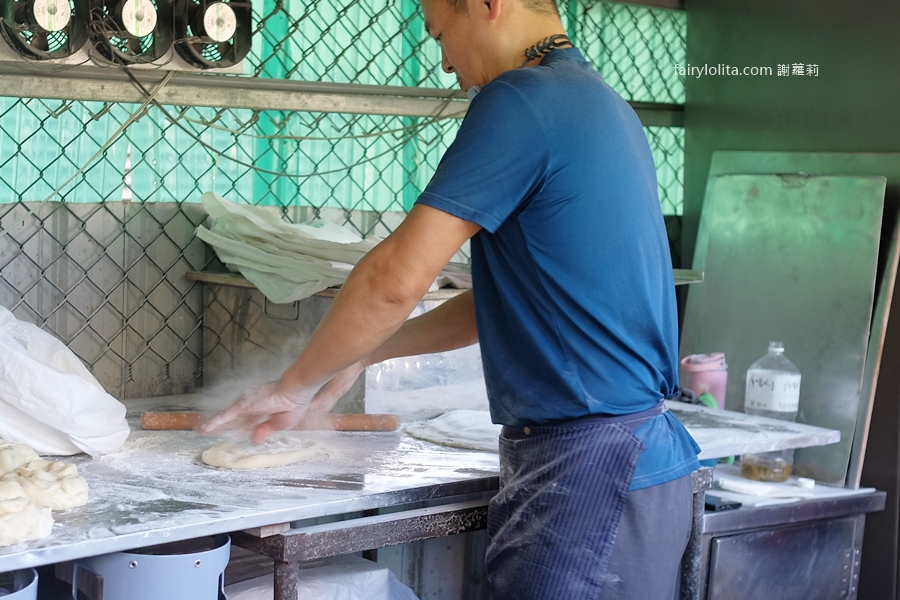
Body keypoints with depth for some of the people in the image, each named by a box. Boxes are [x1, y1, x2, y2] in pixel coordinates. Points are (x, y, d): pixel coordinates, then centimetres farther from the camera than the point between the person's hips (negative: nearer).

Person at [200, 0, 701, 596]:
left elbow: (399, 278, -18)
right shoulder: (600, 103, 16)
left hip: (587, 468, -9)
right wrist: (363, 354, 19)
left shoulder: (522, 99, -14)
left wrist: (296, 384, -3)